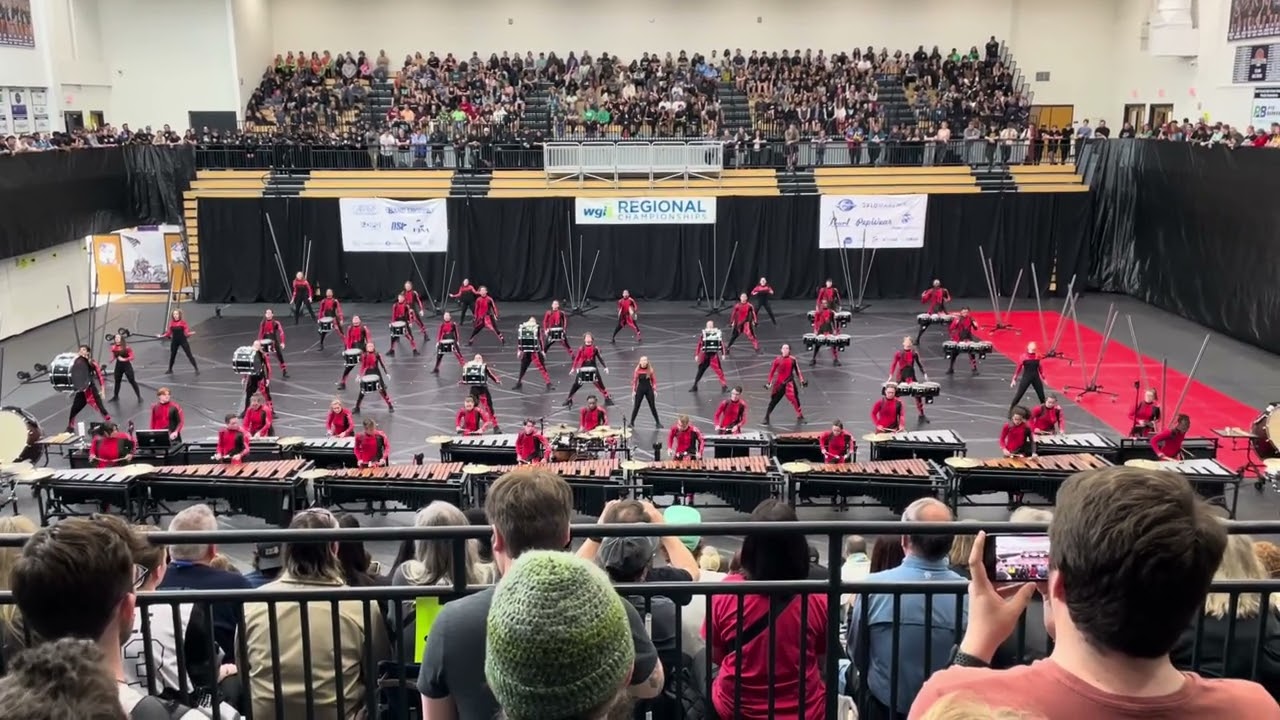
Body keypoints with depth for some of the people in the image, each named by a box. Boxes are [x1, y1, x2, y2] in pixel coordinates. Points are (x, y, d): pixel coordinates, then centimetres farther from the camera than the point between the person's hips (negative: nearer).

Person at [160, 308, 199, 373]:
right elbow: (169, 333, 11)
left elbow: (186, 332, -11)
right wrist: (161, 336, 9)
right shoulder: (171, 323, 2)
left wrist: (190, 334, -31)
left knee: (189, 355, -7)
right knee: (172, 355, 15)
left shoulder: (183, 322, -8)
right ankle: (170, 370, 32)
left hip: (183, 340, -4)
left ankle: (196, 369, -5)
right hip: (174, 341, 4)